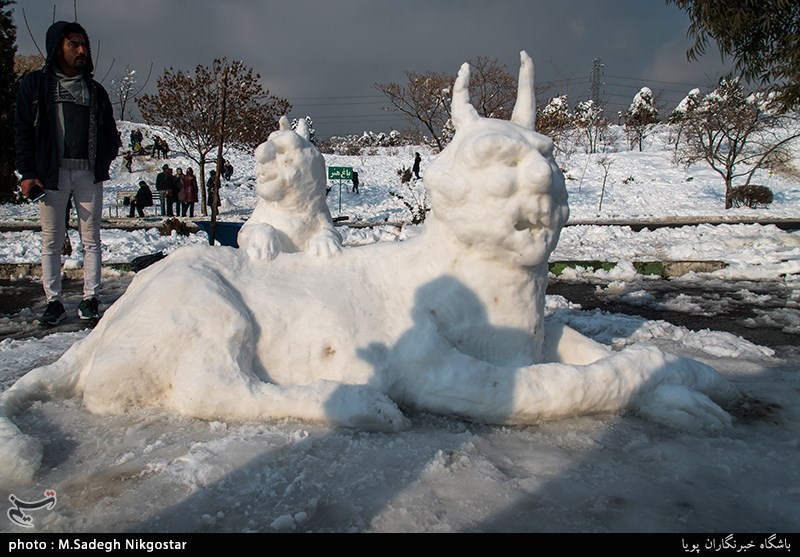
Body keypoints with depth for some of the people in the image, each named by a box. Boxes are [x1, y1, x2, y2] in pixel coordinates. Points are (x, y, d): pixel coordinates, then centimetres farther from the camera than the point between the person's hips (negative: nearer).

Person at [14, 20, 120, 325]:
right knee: (51, 241, 2)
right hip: (51, 174, -1)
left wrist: (104, 161, -2)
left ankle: (90, 299, 9)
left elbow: (110, 133, 17)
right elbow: (23, 130, 4)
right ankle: (54, 302, 8)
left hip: (89, 174, 2)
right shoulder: (35, 84, 7)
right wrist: (27, 173, -5)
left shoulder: (95, 90, 14)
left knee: (91, 239, 3)